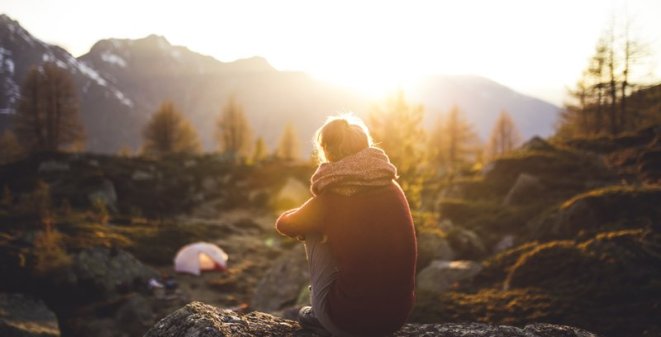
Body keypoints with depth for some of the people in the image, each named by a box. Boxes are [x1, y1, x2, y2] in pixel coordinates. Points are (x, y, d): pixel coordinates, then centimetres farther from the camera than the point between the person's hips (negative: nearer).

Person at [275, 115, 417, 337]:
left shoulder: (330, 199, -10)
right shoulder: (393, 189, 2)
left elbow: (283, 224, 10)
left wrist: (307, 221, 31)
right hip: (398, 315, 5)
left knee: (314, 234, 13)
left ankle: (324, 319, 21)